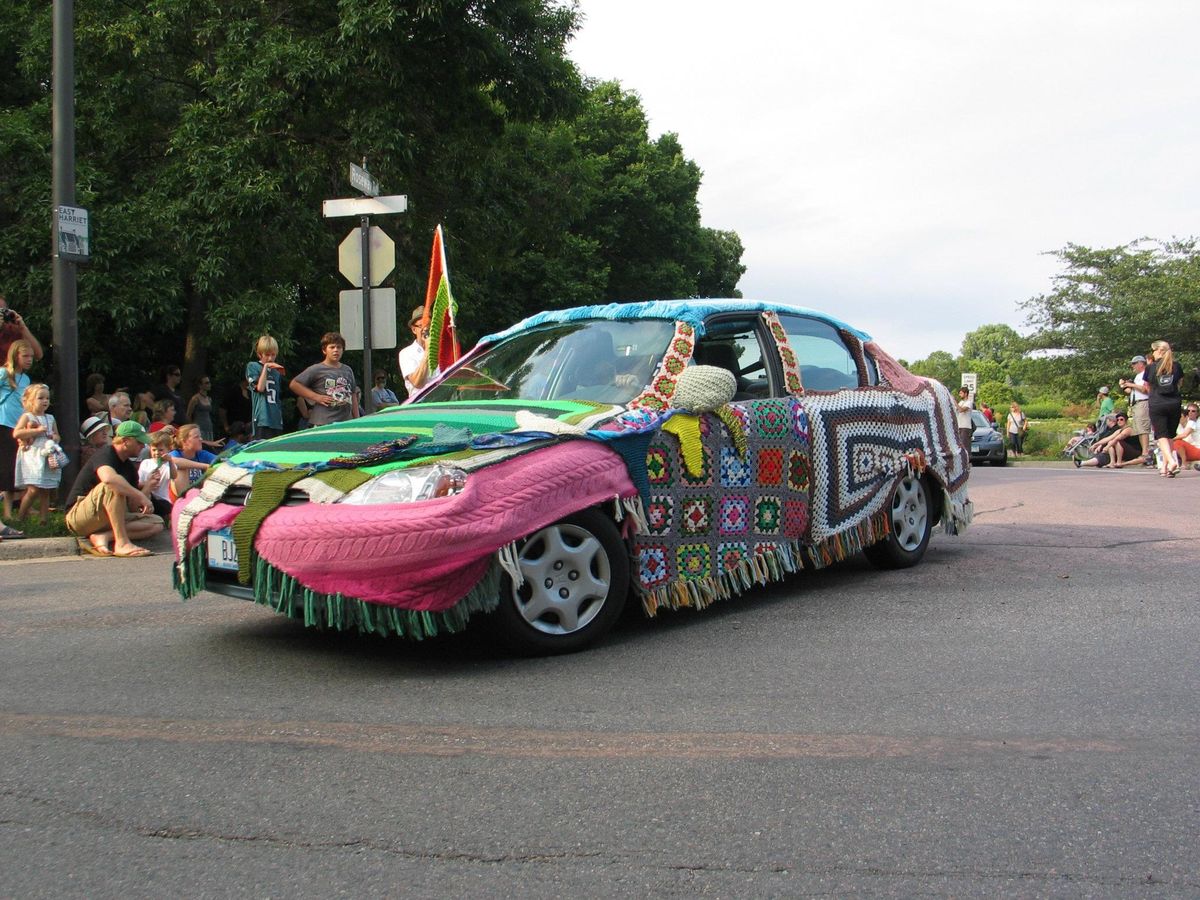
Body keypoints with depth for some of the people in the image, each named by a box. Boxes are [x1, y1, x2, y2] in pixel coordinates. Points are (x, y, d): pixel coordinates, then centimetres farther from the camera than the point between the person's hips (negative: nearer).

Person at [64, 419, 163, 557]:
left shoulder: (130, 467, 13)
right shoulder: (105, 454, -12)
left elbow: (133, 507, 9)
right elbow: (108, 478, -38)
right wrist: (141, 496, -35)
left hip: (108, 519, 8)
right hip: (78, 516, -8)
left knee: (157, 523, -9)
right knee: (114, 486, -33)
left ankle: (104, 536, -24)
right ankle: (122, 543, -37)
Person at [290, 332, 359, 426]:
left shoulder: (348, 370, 16)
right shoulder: (317, 369, -1)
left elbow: (353, 396, 20)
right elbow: (294, 384, -3)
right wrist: (316, 397, -9)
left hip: (346, 423, 6)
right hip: (323, 424, -6)